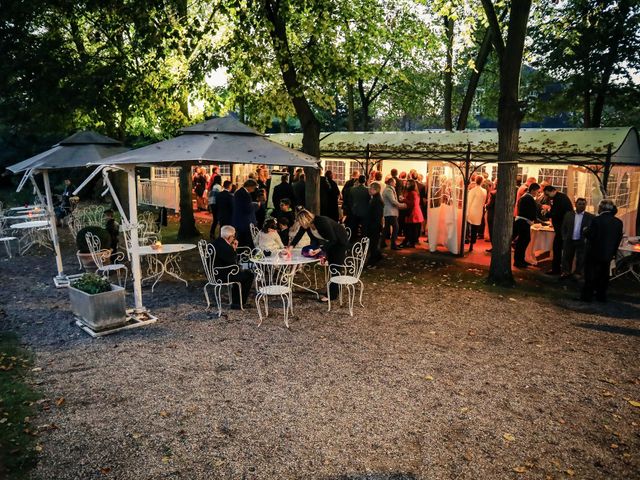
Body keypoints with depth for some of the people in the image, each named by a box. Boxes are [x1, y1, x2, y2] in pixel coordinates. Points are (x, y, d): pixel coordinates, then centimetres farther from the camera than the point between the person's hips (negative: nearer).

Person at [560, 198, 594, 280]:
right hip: (569, 241, 2)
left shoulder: (590, 217, -4)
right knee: (566, 257, 11)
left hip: (582, 242, -2)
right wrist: (564, 238, 0)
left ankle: (578, 273, 17)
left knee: (580, 259, 6)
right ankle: (566, 272, 23)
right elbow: (564, 227, 7)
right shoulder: (568, 214, 4)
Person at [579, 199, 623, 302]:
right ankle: (601, 295, 21)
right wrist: (613, 252, 14)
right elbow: (619, 239, 6)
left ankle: (587, 295, 9)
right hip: (608, 254, 5)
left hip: (594, 253, -5)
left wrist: (585, 231, 3)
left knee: (590, 275, 5)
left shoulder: (596, 220, -19)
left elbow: (589, 235, -19)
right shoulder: (618, 222, 0)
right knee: (604, 275, 15)